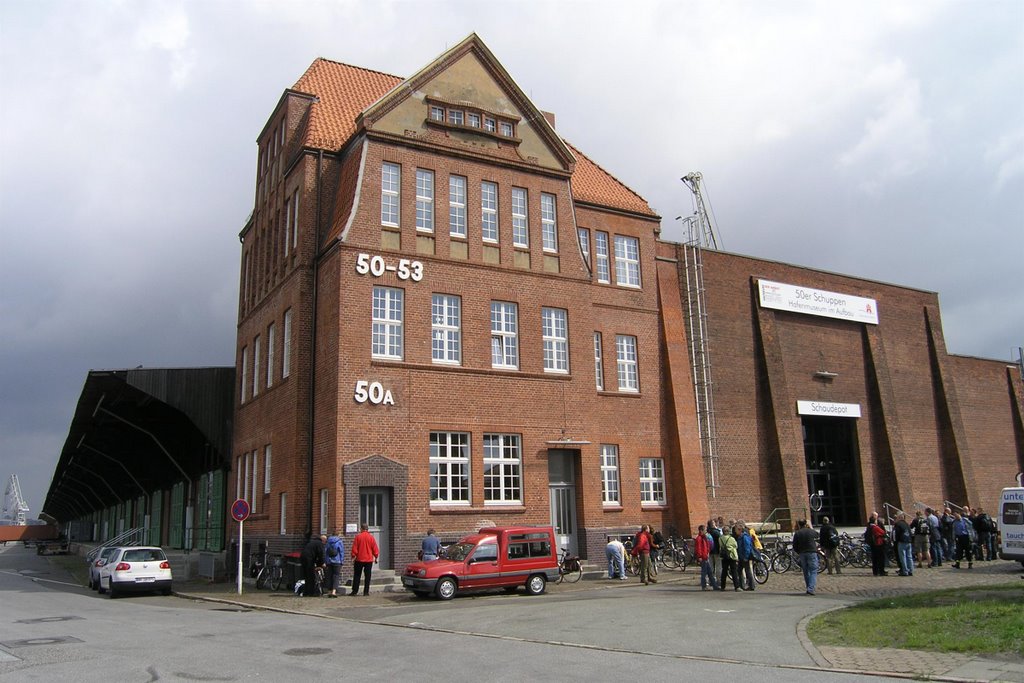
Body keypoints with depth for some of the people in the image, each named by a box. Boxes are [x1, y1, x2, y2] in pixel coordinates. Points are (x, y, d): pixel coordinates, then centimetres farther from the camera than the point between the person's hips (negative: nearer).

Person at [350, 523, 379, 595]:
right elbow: (375, 549, 1)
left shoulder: (358, 536, -4)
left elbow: (354, 548, -5)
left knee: (357, 576, 8)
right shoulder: (371, 537, -1)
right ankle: (366, 592, 3)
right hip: (369, 560, 1)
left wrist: (353, 557, 3)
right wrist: (376, 557, 13)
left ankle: (354, 591, 8)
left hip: (359, 559, -1)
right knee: (367, 576, 5)